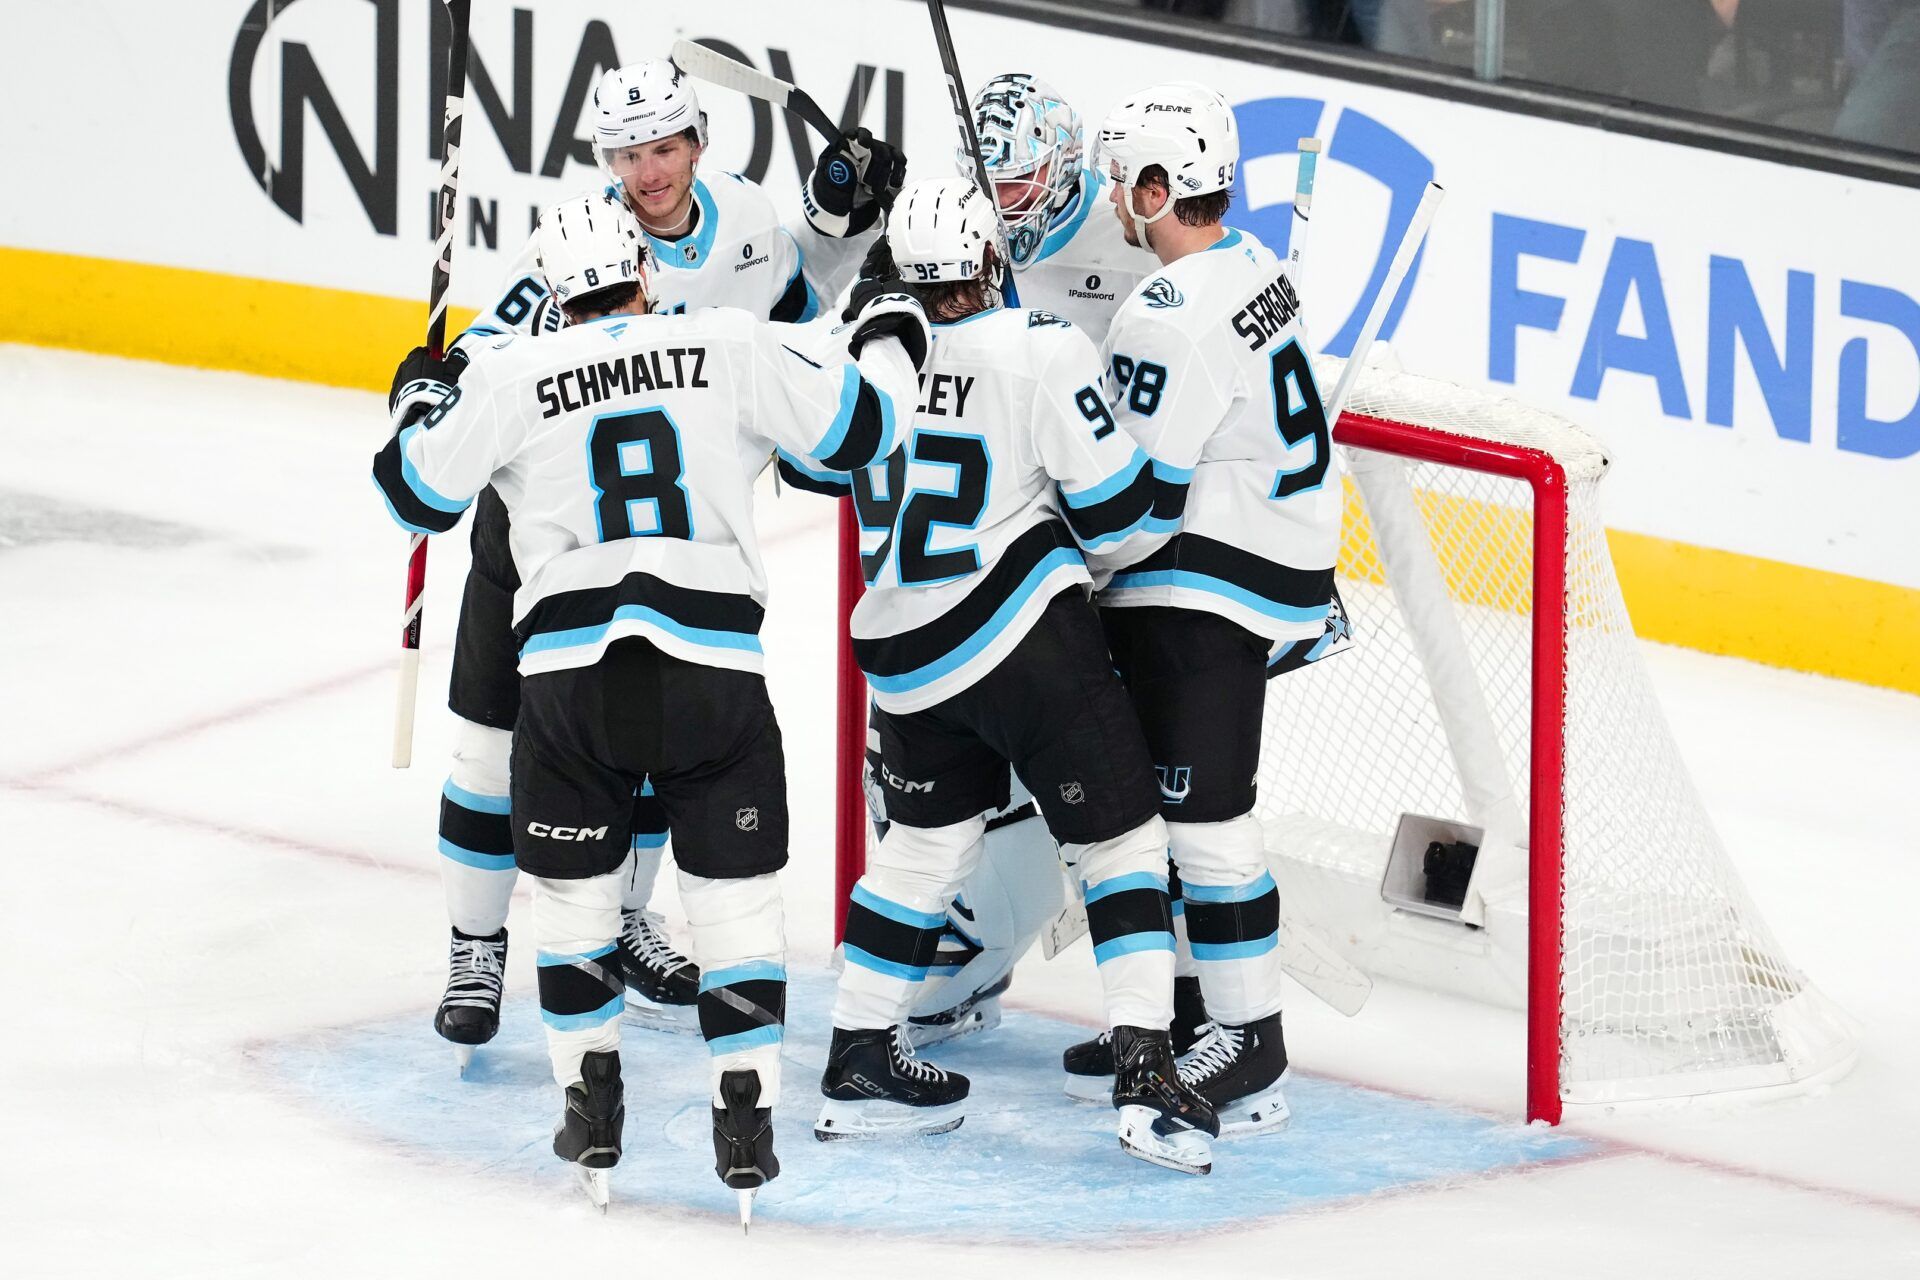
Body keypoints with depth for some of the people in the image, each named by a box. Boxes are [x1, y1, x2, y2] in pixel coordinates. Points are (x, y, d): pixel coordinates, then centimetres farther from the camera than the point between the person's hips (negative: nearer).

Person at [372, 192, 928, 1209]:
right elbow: (851, 429, 10)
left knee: (570, 889, 18)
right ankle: (745, 1119, 6)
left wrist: (423, 405, 34)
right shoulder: (730, 346, 5)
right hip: (713, 668, 0)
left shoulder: (513, 375, 6)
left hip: (570, 671, 0)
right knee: (735, 891, 10)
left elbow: (417, 491, 13)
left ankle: (591, 1104, 19)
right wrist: (889, 338, 30)